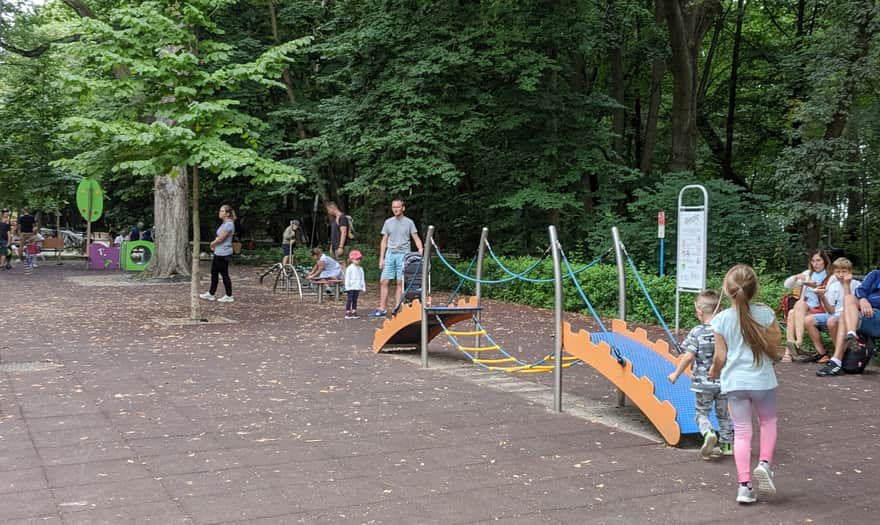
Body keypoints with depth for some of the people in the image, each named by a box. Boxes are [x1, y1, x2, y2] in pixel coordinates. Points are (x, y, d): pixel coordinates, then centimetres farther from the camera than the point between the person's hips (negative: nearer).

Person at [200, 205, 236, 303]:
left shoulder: (229, 224, -18)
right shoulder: (224, 223, 13)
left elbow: (220, 239, -19)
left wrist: (212, 243, -2)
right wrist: (214, 244, 6)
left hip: (223, 254, -10)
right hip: (218, 253, 10)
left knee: (224, 274, -2)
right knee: (214, 273, 14)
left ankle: (229, 296, 6)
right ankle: (211, 294, 24)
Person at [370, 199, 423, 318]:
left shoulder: (409, 222, 4)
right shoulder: (388, 222, 12)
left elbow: (416, 238, 0)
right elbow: (384, 241, 13)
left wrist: (420, 249, -20)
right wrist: (381, 258, 6)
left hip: (403, 255, -3)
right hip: (390, 254, 3)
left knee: (400, 283, -2)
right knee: (383, 281, -2)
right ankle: (382, 309, 2)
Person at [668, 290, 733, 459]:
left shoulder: (697, 332, -13)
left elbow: (688, 357, -17)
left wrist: (676, 374, -6)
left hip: (703, 382, -3)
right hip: (724, 381, 3)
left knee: (701, 413, 11)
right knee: (723, 413, 19)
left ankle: (708, 433, -14)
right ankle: (727, 444, 25)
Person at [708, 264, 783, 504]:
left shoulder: (722, 319, -9)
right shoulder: (765, 313, -9)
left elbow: (720, 357, -5)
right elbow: (775, 348, -4)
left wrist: (714, 372, 15)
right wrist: (775, 355, 20)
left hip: (734, 382, 0)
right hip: (763, 380, 0)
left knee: (741, 432, 7)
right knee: (768, 422, 23)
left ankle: (744, 484, 5)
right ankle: (764, 463, 4)